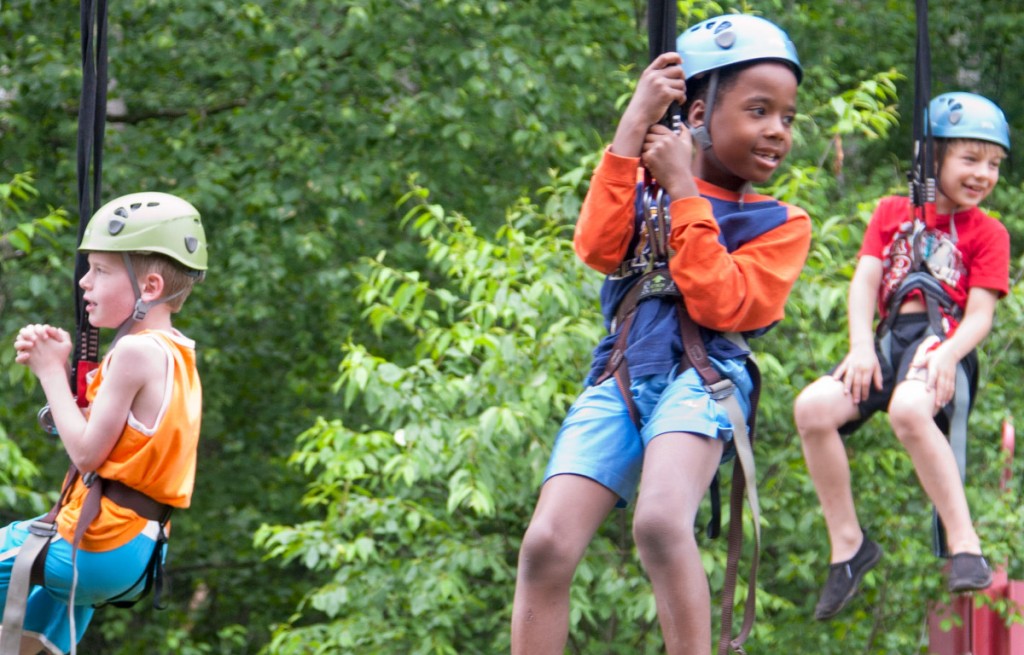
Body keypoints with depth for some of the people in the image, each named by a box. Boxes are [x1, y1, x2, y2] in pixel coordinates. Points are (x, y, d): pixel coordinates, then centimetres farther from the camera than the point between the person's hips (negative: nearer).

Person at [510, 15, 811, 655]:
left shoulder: (782, 224, 8)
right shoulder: (645, 185, 16)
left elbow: (719, 304, -8)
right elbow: (597, 247, -4)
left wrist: (682, 189, -7)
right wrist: (635, 121, -6)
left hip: (701, 376, -3)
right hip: (618, 379, 3)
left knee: (661, 522, -33)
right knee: (546, 546, -15)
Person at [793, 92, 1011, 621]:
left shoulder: (987, 234, 11)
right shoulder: (892, 212, 20)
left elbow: (980, 314, 0)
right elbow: (864, 282, 9)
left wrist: (948, 353, -21)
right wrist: (861, 348, -8)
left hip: (944, 344, -4)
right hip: (889, 340, 4)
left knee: (908, 408, -39)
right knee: (813, 407, -24)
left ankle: (965, 547, -35)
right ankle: (848, 546, -10)